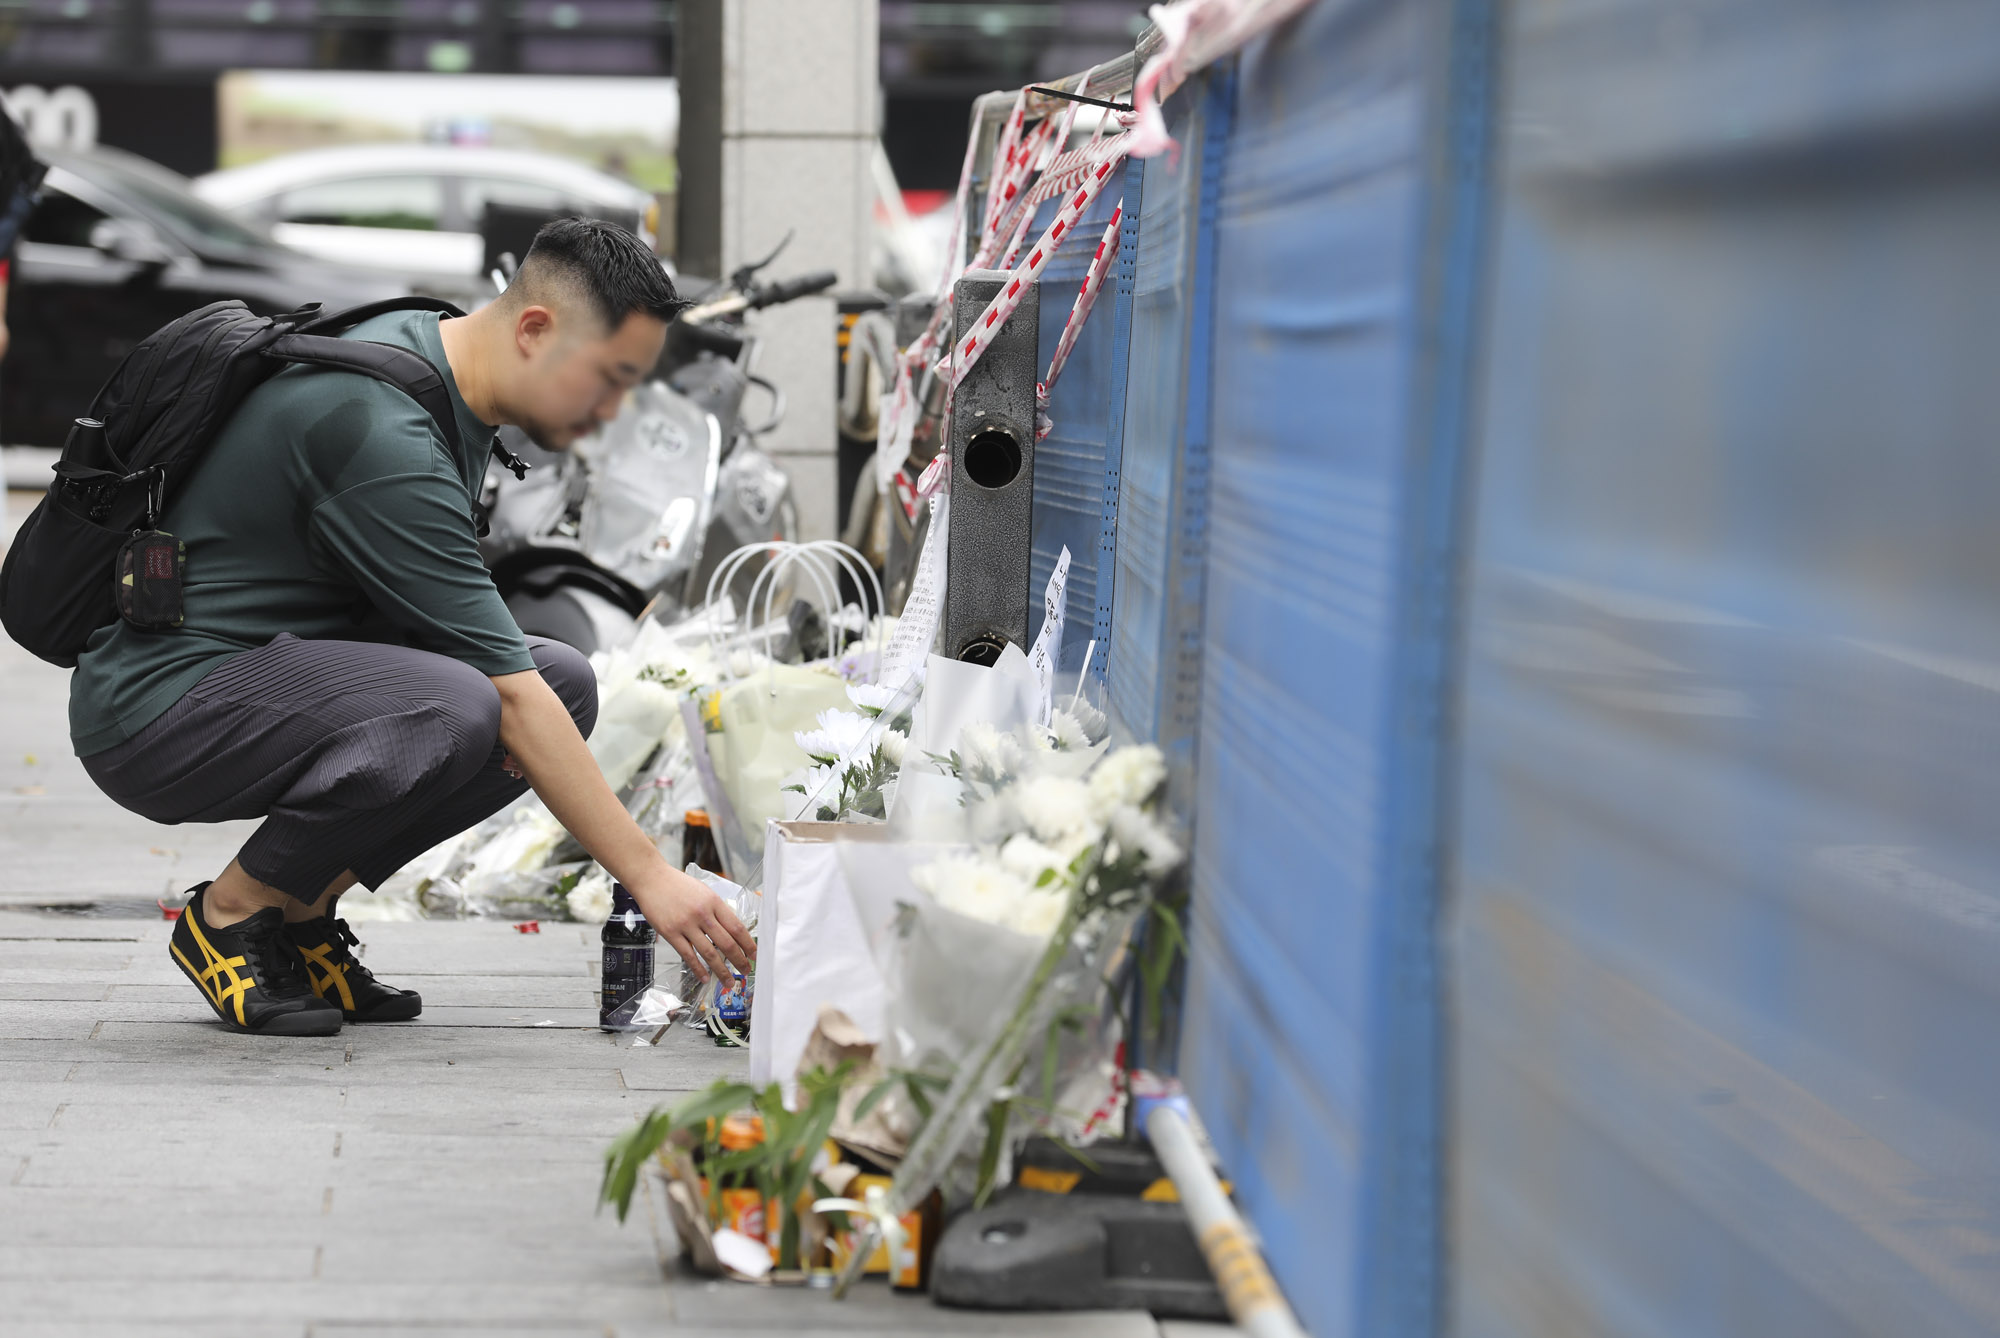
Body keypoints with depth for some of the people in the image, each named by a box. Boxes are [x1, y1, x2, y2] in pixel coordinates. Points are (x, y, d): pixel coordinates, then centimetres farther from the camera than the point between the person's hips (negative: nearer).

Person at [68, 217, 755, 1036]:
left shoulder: (429, 346, 5)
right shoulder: (383, 433, -25)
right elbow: (511, 702, -26)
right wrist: (649, 878, -23)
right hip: (160, 707, -10)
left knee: (564, 681, 1)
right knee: (451, 709, -34)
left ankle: (301, 913, 4)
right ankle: (229, 915, -9)